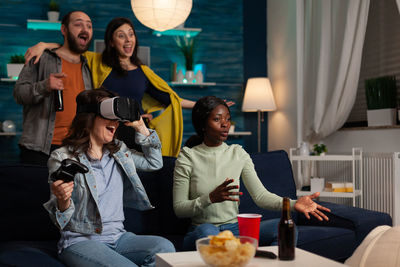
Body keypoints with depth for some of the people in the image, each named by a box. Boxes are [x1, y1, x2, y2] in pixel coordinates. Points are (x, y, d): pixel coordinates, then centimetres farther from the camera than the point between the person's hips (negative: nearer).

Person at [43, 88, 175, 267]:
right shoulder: (62, 158, -5)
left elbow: (154, 163, 23)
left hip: (117, 237, 6)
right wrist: (63, 201, -31)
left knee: (165, 247, -22)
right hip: (80, 241, -5)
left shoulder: (119, 151, 13)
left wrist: (140, 126, 12)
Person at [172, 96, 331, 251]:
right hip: (201, 232, -3)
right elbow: (179, 209, -5)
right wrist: (211, 198, -23)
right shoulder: (188, 158, -3)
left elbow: (260, 195, -2)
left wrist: (293, 204, -19)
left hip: (235, 228, 3)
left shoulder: (238, 154, 7)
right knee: (206, 230, -40)